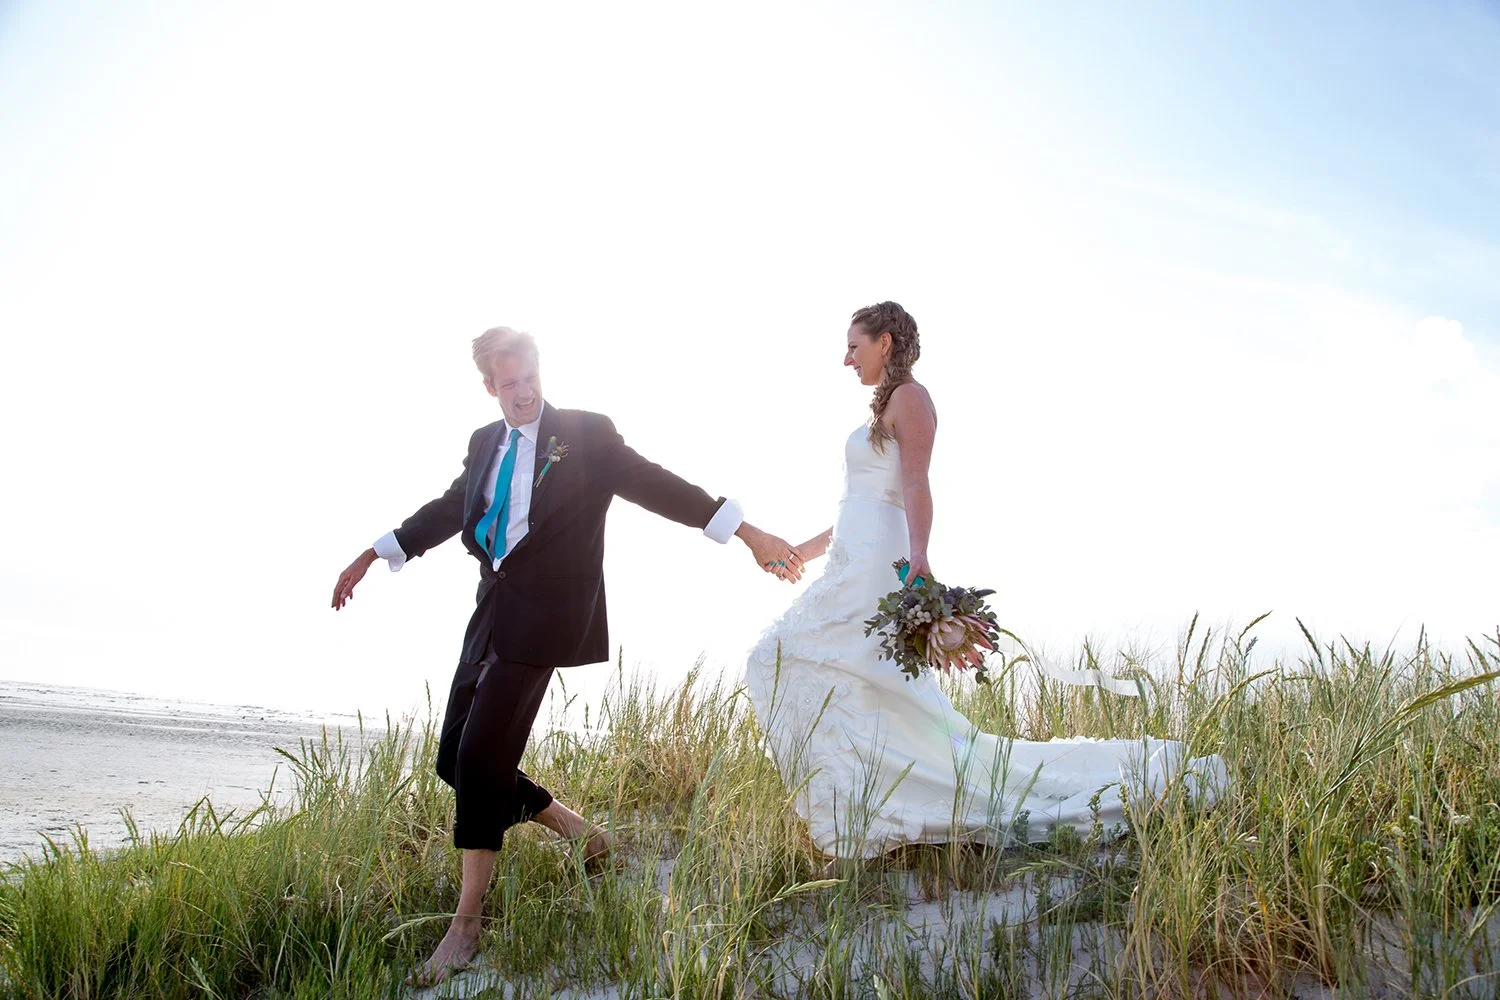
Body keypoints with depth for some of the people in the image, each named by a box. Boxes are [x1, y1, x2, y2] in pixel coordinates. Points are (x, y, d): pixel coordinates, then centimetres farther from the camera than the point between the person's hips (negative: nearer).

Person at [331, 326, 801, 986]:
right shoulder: (485, 442, 11)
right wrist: (370, 556, 28)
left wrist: (751, 535, -17)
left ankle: (466, 927, 3)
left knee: (481, 756, -12)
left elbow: (657, 486, -10)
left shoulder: (586, 433, -6)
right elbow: (448, 509, 23)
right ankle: (581, 833, 25)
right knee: (454, 761, 8)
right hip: (492, 610, 7)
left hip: (544, 615, -7)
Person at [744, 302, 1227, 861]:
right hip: (854, 567, 10)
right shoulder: (888, 407, 24)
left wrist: (918, 555, -33)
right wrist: (810, 547, 33)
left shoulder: (909, 397, -5)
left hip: (876, 564, -10)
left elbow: (915, 485, -20)